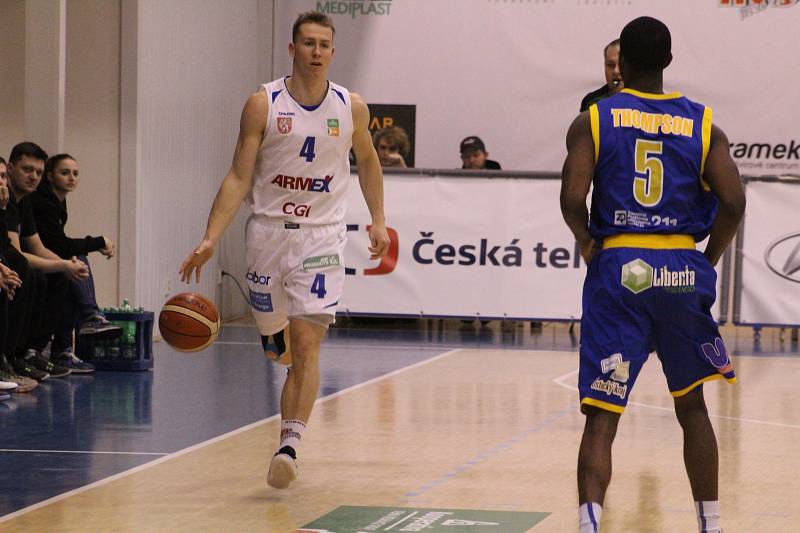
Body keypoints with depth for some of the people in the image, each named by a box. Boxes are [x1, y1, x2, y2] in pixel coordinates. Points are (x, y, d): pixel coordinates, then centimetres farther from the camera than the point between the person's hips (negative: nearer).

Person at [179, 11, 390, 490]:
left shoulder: (352, 108, 0)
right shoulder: (264, 105, -6)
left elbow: (367, 161, 19)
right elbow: (238, 177, -7)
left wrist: (378, 222, 15)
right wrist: (211, 239, -16)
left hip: (322, 235, 0)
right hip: (269, 230, 0)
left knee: (306, 345, -12)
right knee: (274, 338, 12)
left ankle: (289, 446, -17)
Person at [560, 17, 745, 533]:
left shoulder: (592, 121, 1)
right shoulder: (704, 125, 5)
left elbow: (573, 200, -11)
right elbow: (733, 202, -7)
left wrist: (587, 241, 9)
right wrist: (708, 260, 7)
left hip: (618, 270, -2)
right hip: (682, 269, 2)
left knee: (602, 416, -4)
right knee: (692, 406, 20)